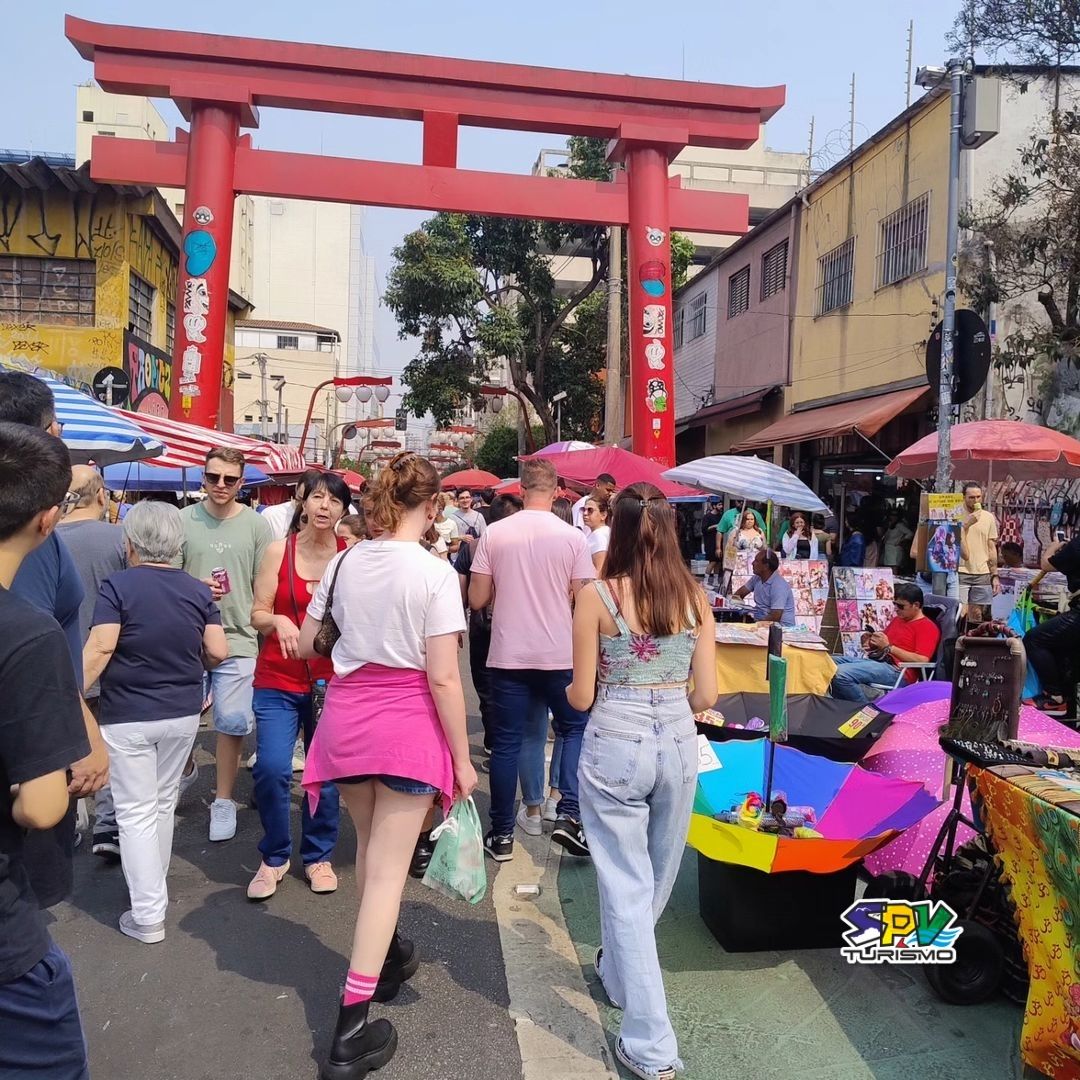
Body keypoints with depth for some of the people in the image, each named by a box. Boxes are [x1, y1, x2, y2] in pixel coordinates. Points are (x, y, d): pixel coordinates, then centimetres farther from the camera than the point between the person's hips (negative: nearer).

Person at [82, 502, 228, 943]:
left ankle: (147, 915, 5)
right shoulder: (197, 590, 0)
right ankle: (153, 883, 37)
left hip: (129, 717, -4)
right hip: (183, 713, 4)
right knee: (164, 802, 20)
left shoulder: (117, 586, -11)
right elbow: (218, 652, -3)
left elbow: (100, 648, -19)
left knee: (136, 812, 3)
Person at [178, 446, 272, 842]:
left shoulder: (256, 525, 1)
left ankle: (223, 801, 17)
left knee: (232, 721, -2)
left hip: (237, 639, -1)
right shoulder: (183, 520, 1)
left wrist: (262, 628, 0)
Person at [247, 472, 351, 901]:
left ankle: (318, 856, 29)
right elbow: (257, 614, 0)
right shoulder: (279, 551, 0)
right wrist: (278, 621, -20)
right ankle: (274, 857, 17)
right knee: (270, 769, -8)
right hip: (277, 680, 0)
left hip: (330, 680, 0)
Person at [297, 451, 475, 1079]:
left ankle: (388, 957, 46)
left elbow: (305, 645, 12)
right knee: (388, 870, 4)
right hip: (408, 725, -5)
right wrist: (462, 758, -6)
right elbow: (443, 679, -15)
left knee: (371, 849, 25)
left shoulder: (344, 562, 2)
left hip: (346, 716, 5)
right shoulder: (435, 573, -13)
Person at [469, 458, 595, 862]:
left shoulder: (494, 534, -4)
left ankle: (502, 834, 17)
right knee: (575, 730, 19)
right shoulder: (572, 537, -6)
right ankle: (569, 814, 7)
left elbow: (477, 600, -2)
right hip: (560, 655, 0)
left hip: (508, 656, 1)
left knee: (506, 743, 9)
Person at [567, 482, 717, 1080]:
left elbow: (581, 697, -7)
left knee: (626, 886, 7)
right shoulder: (694, 596, 0)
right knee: (657, 878, 24)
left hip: (616, 744, -4)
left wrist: (571, 688, 16)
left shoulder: (596, 595, -9)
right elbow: (706, 696, 2)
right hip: (679, 743, 4)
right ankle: (617, 972, 48)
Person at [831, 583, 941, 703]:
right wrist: (873, 642, 4)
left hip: (897, 671, -9)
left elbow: (922, 661, -15)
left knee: (840, 674, -29)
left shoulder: (927, 627, -2)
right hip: (875, 661, 9)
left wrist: (889, 647, -14)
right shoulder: (898, 620, 23)